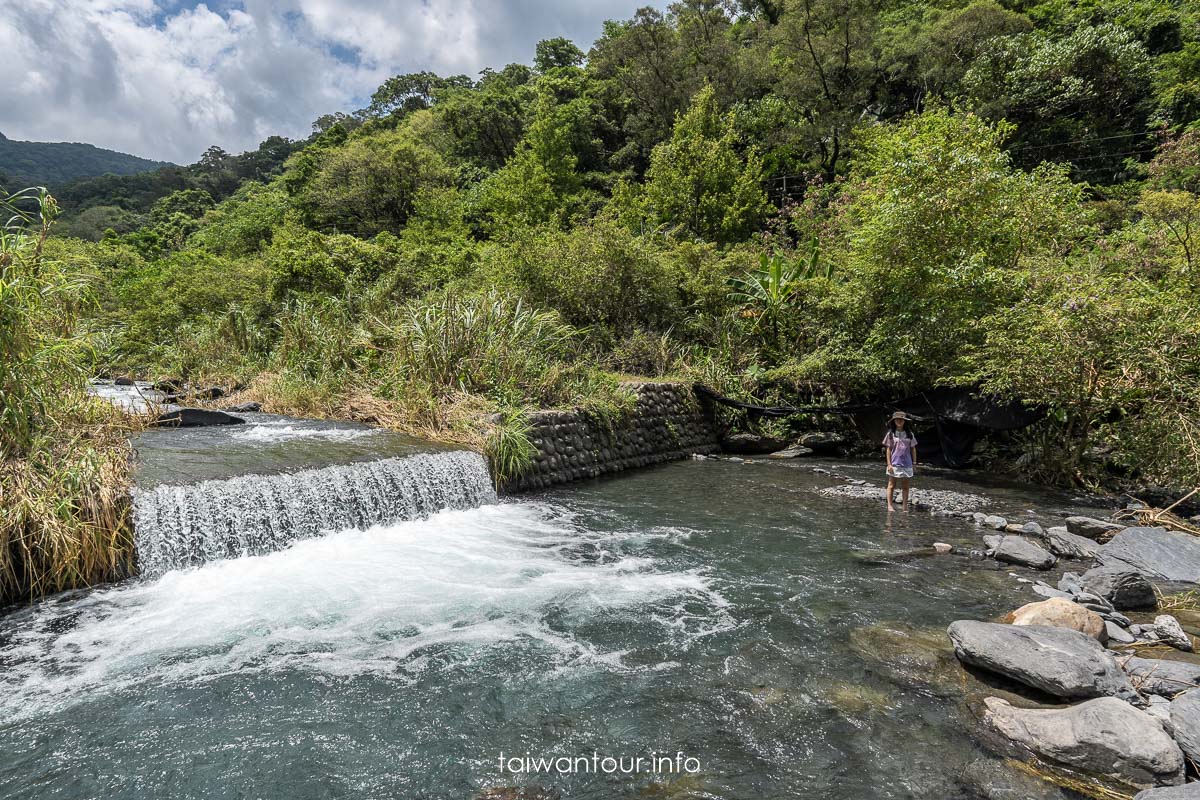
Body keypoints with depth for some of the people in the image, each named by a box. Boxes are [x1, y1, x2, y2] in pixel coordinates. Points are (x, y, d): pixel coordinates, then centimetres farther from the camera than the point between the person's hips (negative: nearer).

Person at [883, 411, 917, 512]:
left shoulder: (909, 434, 5)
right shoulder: (891, 434, -1)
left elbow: (913, 449, 10)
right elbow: (888, 449, -1)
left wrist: (914, 462, 6)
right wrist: (889, 464, -6)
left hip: (907, 464, 2)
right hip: (894, 464, -2)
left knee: (905, 487, 8)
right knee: (891, 485, 4)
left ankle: (905, 507, 14)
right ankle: (890, 505, 8)